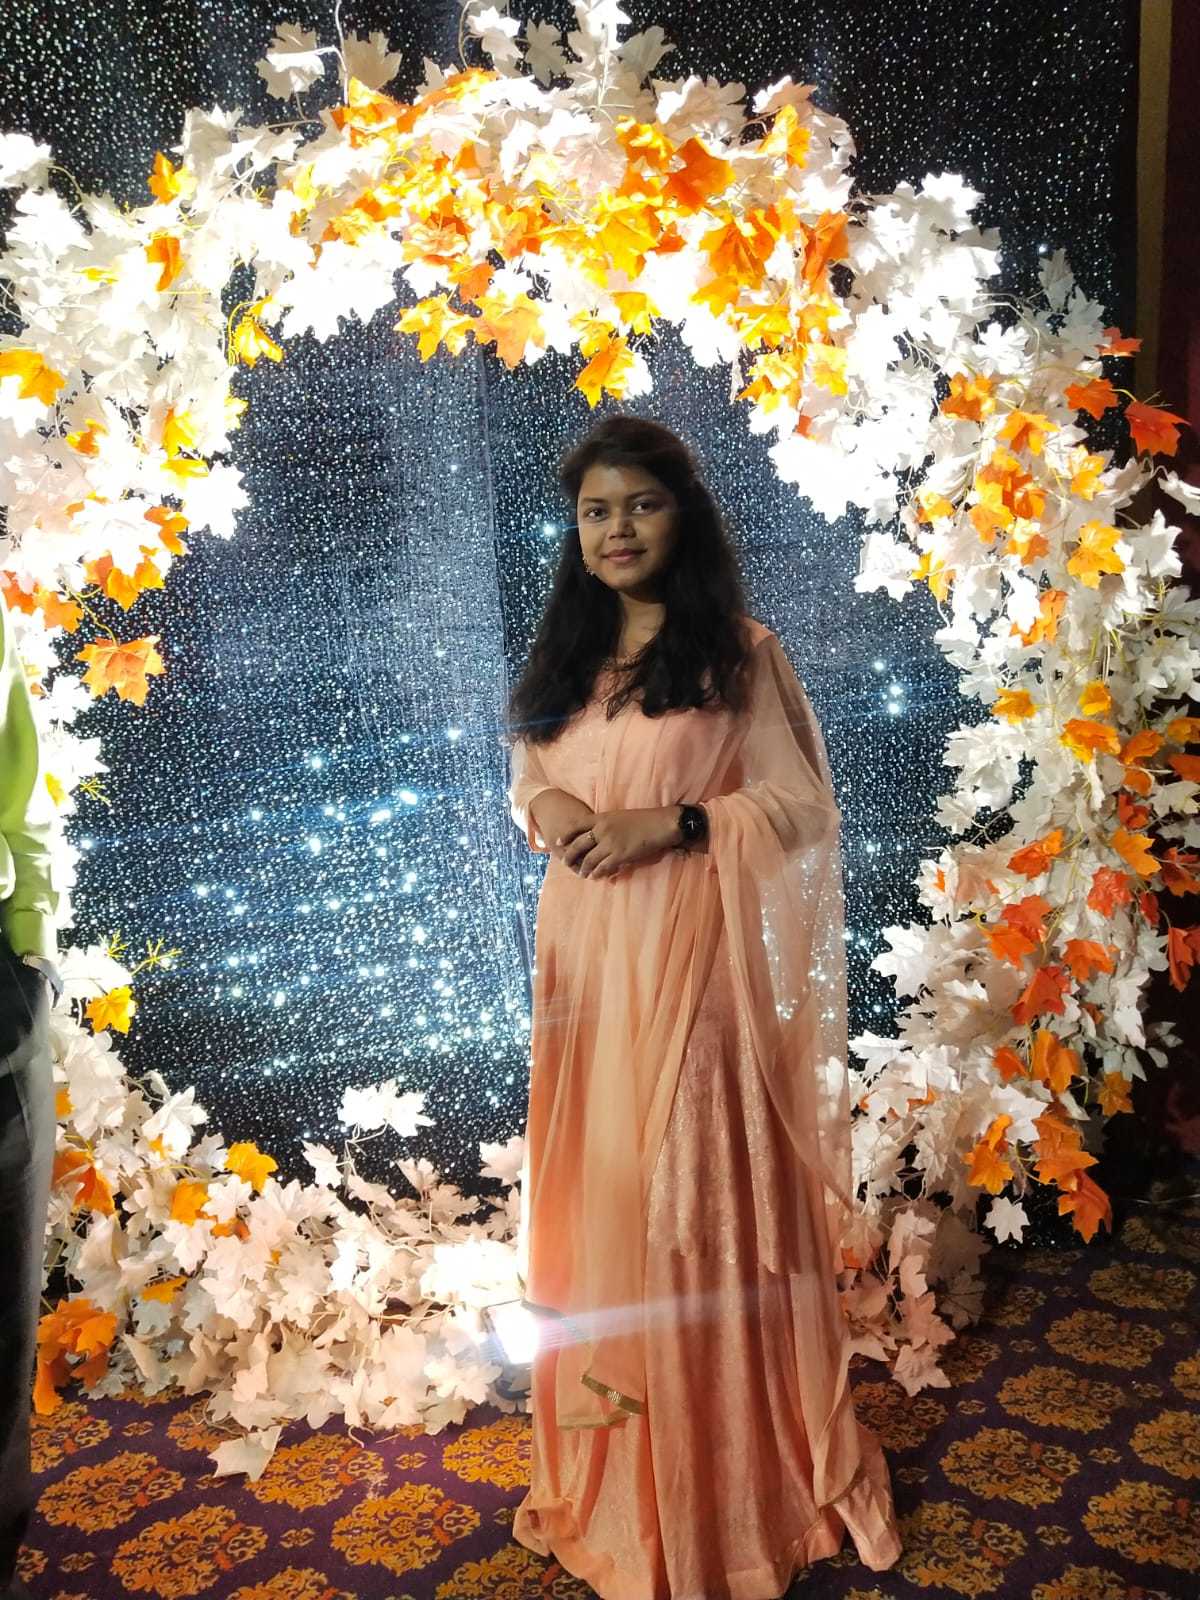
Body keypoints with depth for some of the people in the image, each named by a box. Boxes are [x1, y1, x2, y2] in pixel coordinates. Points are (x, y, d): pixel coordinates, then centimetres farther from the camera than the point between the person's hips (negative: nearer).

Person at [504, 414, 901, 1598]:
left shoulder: (740, 651, -5)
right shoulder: (566, 656, 12)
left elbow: (803, 805, -7)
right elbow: (529, 777, 19)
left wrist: (674, 822, -19)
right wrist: (542, 805, -5)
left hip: (693, 957, -5)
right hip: (585, 953, 6)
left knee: (700, 1205, 1)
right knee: (596, 1195, 12)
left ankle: (729, 1477, 20)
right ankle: (608, 1465, 31)